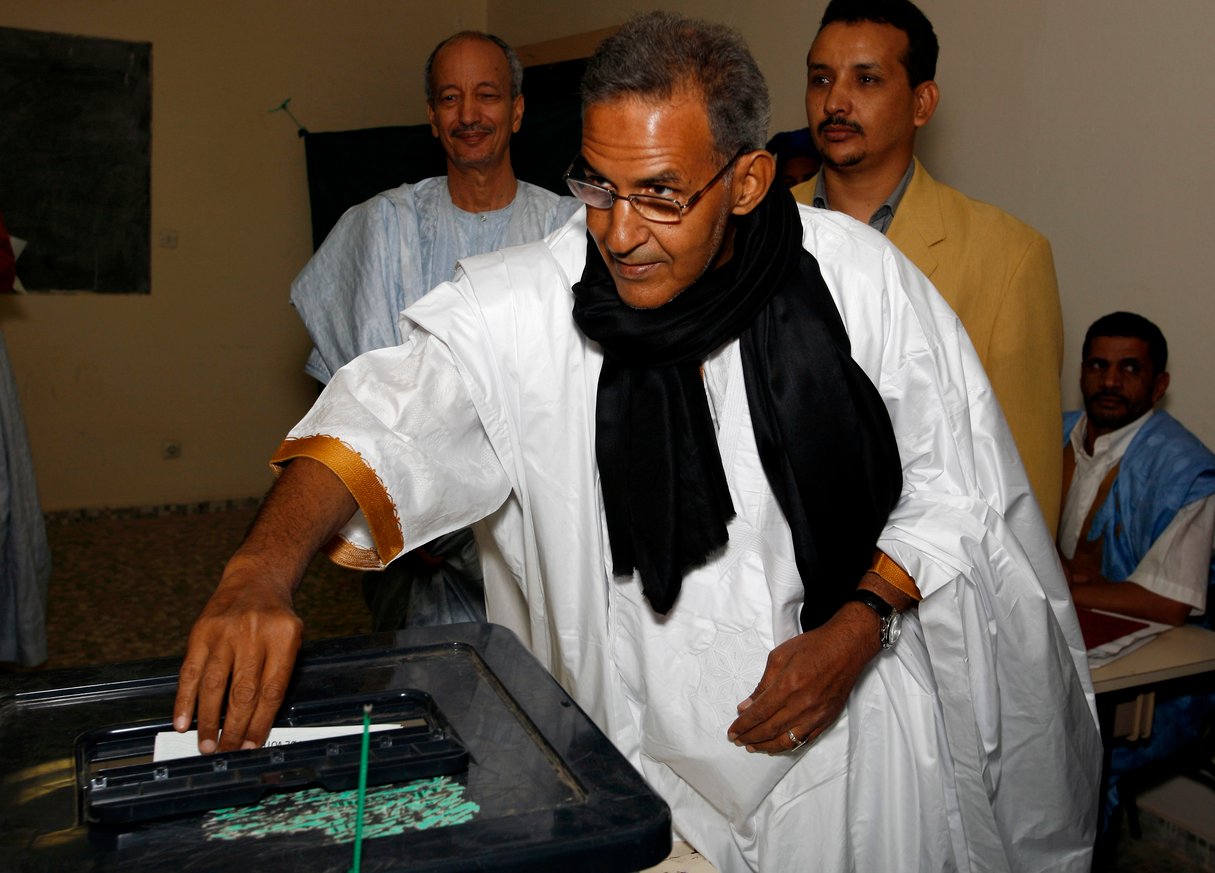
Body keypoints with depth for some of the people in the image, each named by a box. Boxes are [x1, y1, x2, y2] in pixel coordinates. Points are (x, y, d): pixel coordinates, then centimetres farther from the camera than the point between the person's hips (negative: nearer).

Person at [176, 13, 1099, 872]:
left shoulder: (865, 281, -12)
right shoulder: (523, 308, -14)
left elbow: (956, 490, -4)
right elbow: (386, 418, -24)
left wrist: (859, 628, -15)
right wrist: (263, 571, -41)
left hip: (852, 727, 1)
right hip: (638, 750, 0)